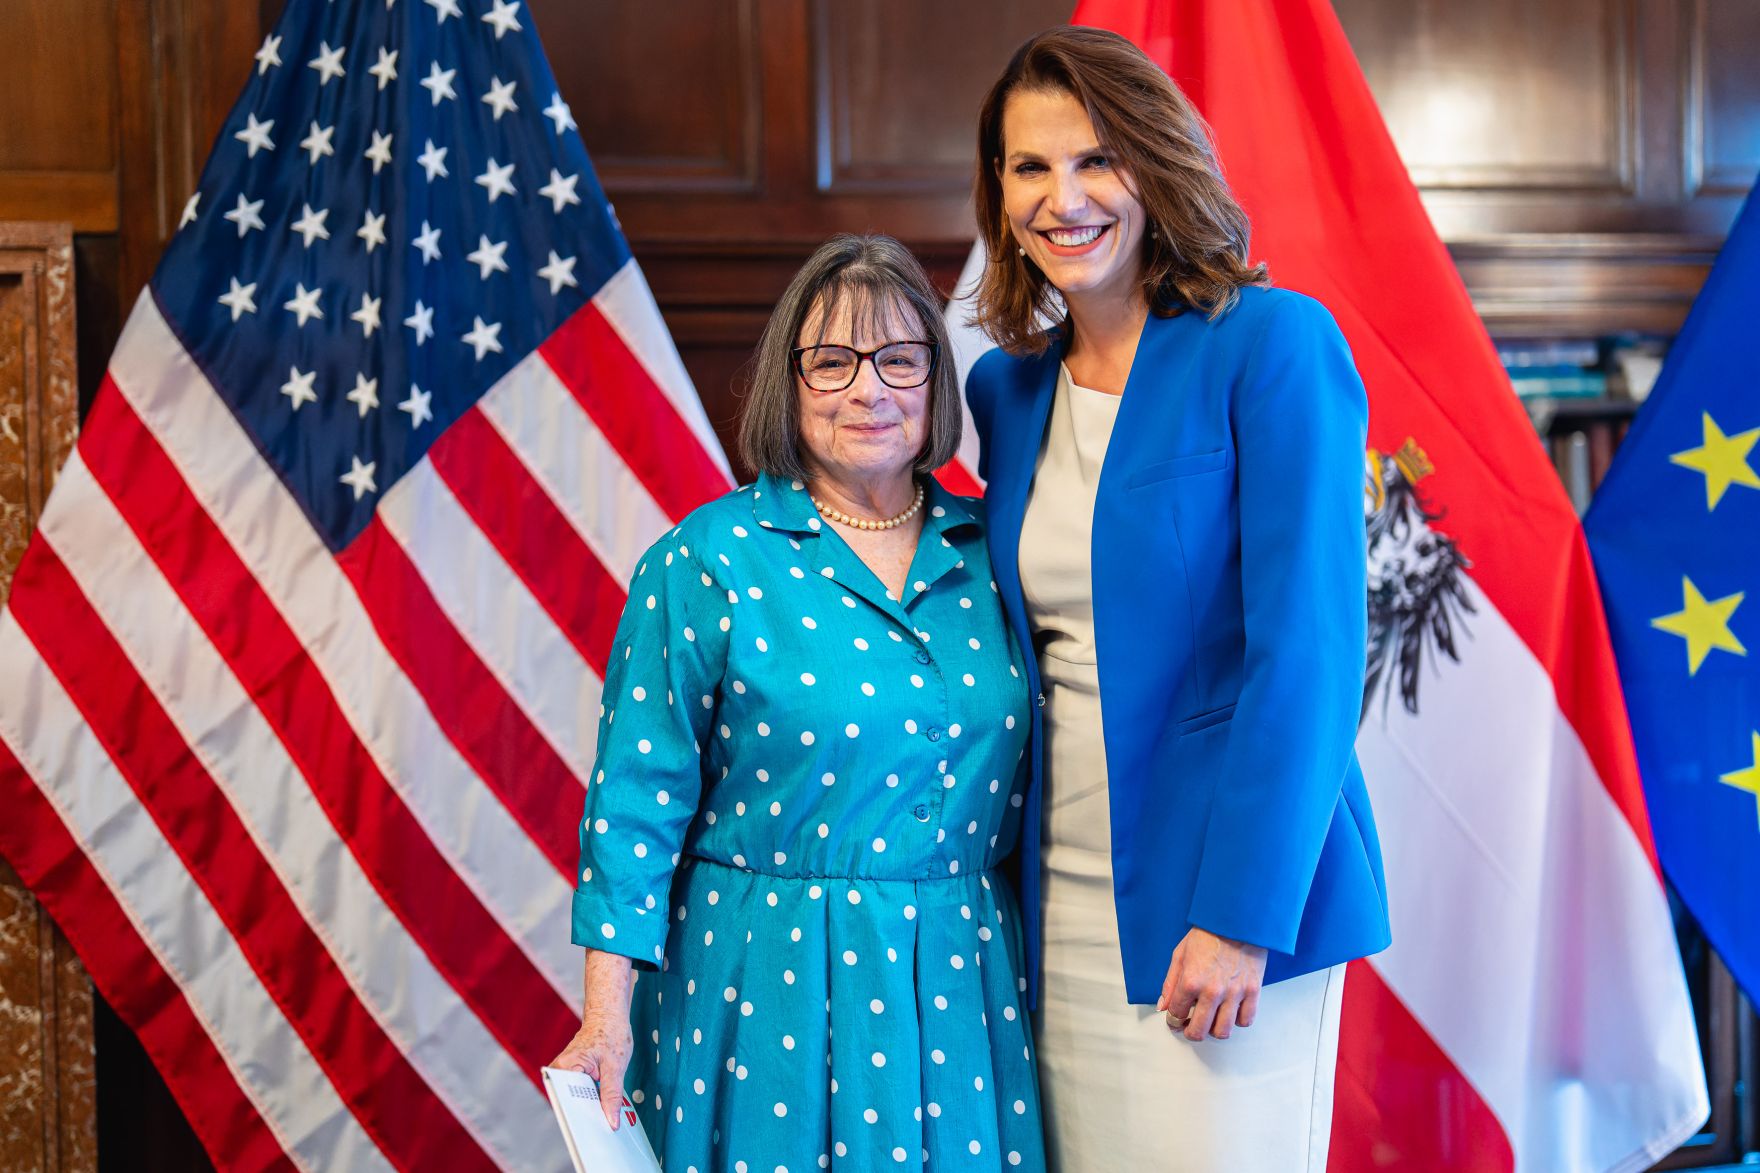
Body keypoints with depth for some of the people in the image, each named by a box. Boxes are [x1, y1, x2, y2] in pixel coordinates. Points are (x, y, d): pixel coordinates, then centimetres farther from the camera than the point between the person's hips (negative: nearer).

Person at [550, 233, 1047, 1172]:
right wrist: (608, 1018, -11)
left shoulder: (987, 556, 6)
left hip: (961, 986, 4)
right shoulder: (706, 563, -6)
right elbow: (637, 797, -7)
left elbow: (1027, 777, 12)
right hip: (762, 986, -3)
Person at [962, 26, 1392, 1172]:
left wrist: (1241, 915, -18)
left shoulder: (1272, 345, -9)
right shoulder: (1008, 387, 9)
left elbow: (1309, 647, -14)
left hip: (1222, 900, -5)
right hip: (1061, 906, 6)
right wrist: (1001, 890, 11)